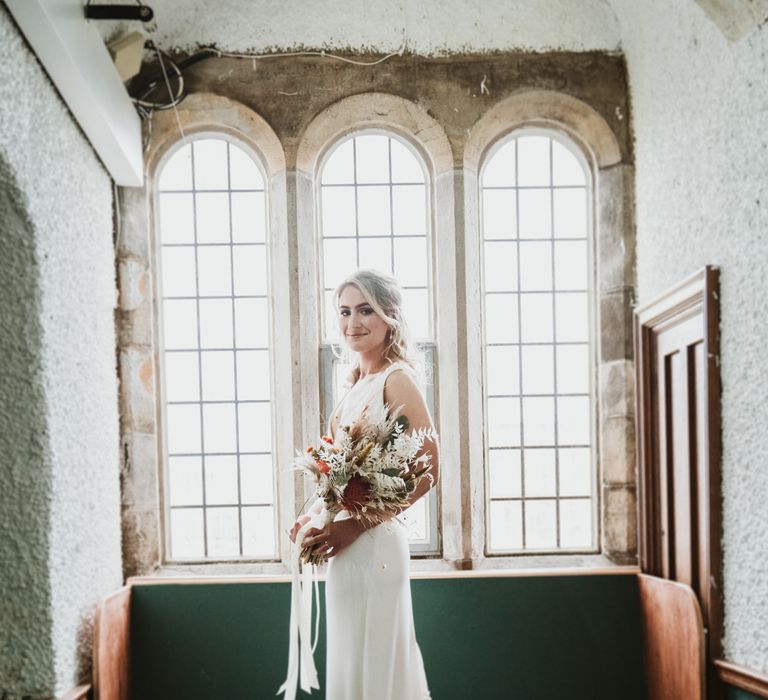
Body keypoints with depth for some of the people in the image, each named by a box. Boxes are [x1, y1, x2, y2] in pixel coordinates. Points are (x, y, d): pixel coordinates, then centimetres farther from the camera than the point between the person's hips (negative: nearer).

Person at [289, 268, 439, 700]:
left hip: (373, 542, -9)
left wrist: (356, 525, -18)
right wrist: (315, 515, 3)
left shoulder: (397, 378, -11)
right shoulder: (358, 385, 14)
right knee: (351, 664, 16)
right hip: (346, 546, 9)